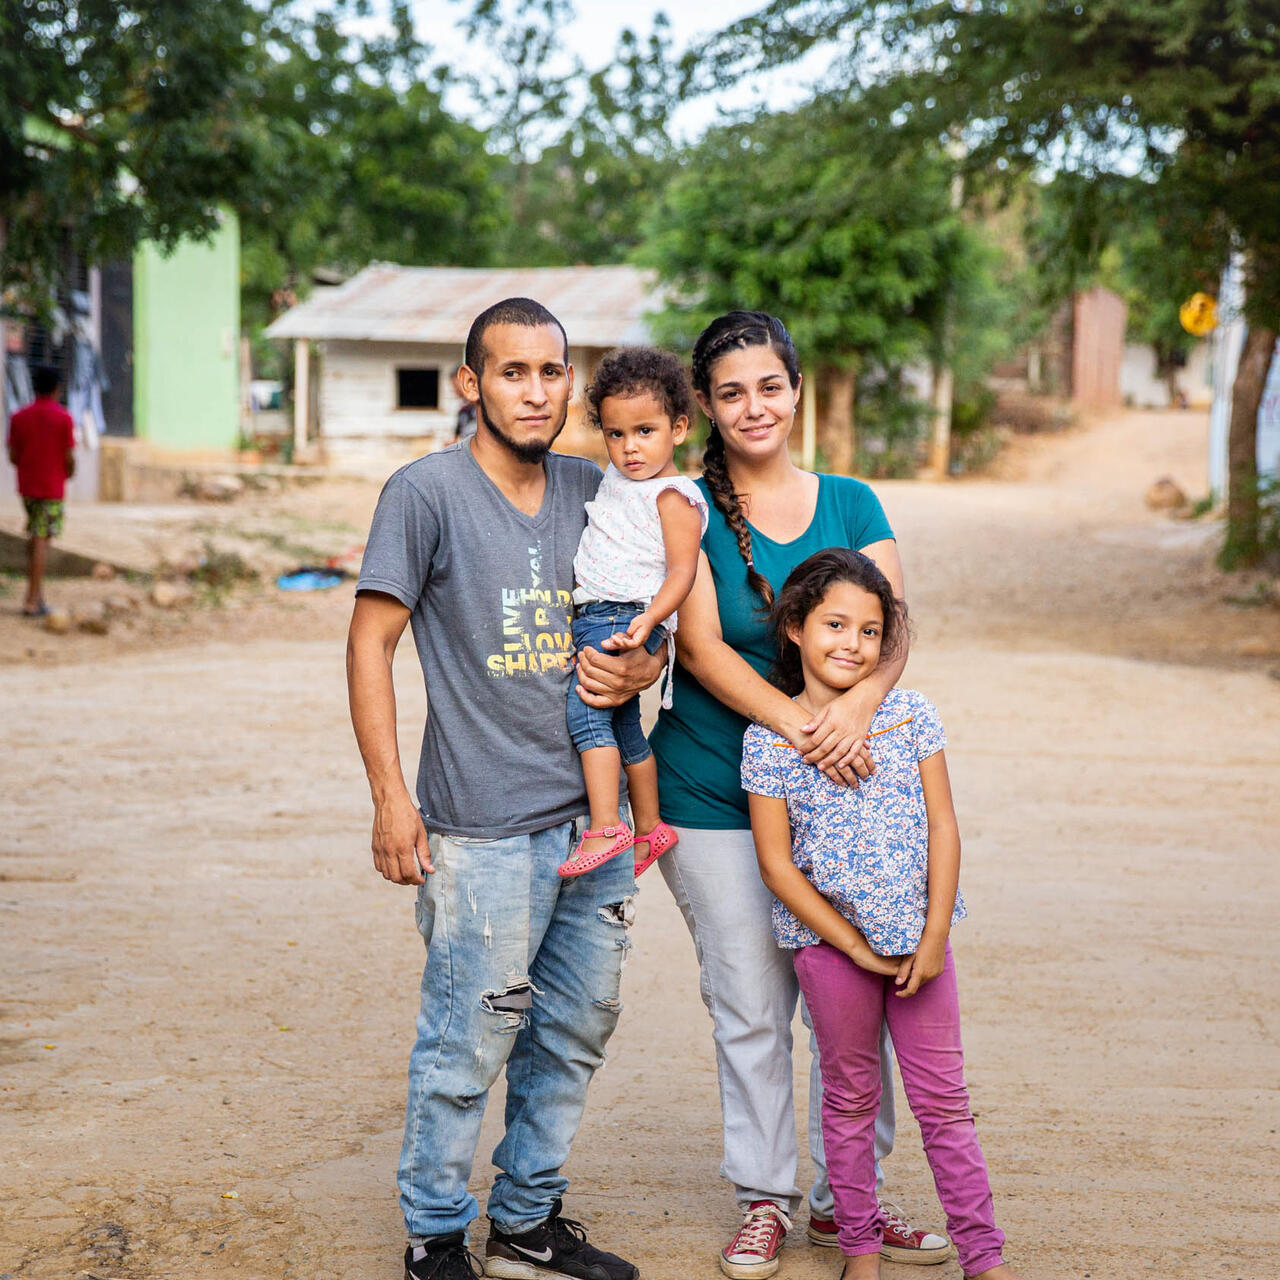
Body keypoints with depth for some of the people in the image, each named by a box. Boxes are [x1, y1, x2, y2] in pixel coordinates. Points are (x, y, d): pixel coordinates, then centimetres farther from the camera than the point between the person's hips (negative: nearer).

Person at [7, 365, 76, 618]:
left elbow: (13, 456, 4)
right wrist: (68, 473, 12)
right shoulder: (63, 418, -9)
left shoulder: (19, 417, 2)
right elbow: (70, 458, -9)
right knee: (42, 542, -5)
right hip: (52, 488, -4)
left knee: (34, 539, 17)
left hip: (27, 486, 4)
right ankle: (33, 601, -8)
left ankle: (37, 593, 16)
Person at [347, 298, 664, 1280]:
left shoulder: (592, 491, 9)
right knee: (470, 1037, -2)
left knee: (578, 1024, 15)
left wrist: (639, 669, -4)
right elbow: (371, 642, -7)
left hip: (594, 807, 7)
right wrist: (391, 796, -12)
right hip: (486, 827, -6)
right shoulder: (427, 492, -7)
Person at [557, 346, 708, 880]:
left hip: (627, 617, -9)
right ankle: (649, 828, 28)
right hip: (594, 616, 9)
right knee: (623, 727, 16)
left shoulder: (673, 496, -10)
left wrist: (649, 618, -31)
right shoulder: (616, 479, 17)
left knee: (584, 706, -23)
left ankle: (605, 827, -26)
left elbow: (681, 570, -18)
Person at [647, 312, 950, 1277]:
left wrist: (854, 708, -24)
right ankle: (765, 1198, 20)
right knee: (751, 1009, 3)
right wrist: (801, 727, -25)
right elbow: (701, 648, -13)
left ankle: (843, 1197, 22)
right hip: (714, 797, -3)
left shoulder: (851, 504, 7)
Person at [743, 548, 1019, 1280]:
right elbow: (777, 864, -7)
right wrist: (856, 947, -9)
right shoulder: (769, 739, -7)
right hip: (829, 939, -1)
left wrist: (935, 937, -6)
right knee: (850, 1097, 11)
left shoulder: (912, 715, -1)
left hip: (919, 937, 1)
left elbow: (942, 827, 0)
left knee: (943, 1099, 7)